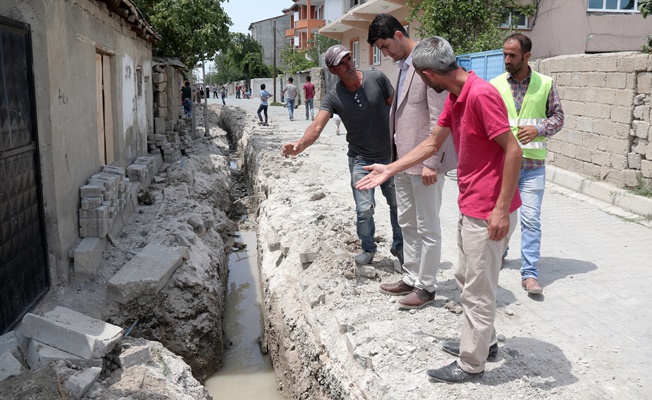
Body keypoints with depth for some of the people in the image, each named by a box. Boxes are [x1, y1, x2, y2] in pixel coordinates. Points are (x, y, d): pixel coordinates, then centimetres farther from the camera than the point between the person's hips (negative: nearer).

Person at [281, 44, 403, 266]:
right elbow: (317, 126, -27)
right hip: (361, 160, -1)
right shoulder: (333, 98, -13)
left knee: (398, 204, 11)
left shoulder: (377, 78, -11)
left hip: (390, 156, 1)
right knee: (364, 209, -5)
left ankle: (399, 246, 34)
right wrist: (301, 143, -48)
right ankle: (368, 248, 22)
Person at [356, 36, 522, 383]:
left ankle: (471, 364, 20)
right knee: (467, 279, 22)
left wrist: (501, 209, -23)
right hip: (470, 207, 10)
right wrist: (389, 170, 18)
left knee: (478, 289, 4)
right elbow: (432, 144, 17)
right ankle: (483, 340, 40)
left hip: (489, 212, -10)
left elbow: (513, 151, -24)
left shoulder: (481, 94, -22)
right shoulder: (454, 97, 8)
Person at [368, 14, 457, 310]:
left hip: (425, 161, -10)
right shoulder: (403, 65, 14)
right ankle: (411, 278, 32)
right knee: (407, 223, 18)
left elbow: (439, 118, -19)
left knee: (427, 227, 4)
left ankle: (426, 287, 17)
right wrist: (395, 156, 16)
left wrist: (431, 162, -21)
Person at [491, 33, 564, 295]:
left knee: (531, 219, -6)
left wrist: (539, 129, -13)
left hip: (532, 164, -1)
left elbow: (558, 116, 7)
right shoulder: (495, 84, 4)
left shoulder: (545, 84, 2)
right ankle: (498, 253, 39)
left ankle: (530, 273, 0)